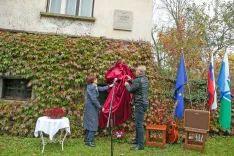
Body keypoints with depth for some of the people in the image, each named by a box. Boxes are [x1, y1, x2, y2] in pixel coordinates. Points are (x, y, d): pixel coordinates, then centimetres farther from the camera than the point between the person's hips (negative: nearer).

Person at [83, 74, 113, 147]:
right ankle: (89, 141, 4)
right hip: (92, 108, -10)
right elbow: (94, 100, -22)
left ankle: (87, 140, 26)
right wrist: (100, 108, -15)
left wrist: (109, 86, 28)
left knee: (90, 124, 16)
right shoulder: (91, 88, -20)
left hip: (91, 108, 10)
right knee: (93, 124, -3)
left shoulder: (93, 86, 9)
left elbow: (101, 89, 24)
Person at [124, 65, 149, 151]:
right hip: (143, 103, 10)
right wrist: (131, 80, 24)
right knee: (138, 123, 19)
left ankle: (140, 145, -2)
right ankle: (137, 139, 31)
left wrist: (127, 85, 10)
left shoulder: (138, 80, -18)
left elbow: (130, 90, -9)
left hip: (140, 104, -10)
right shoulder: (145, 79, 10)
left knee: (139, 124, -7)